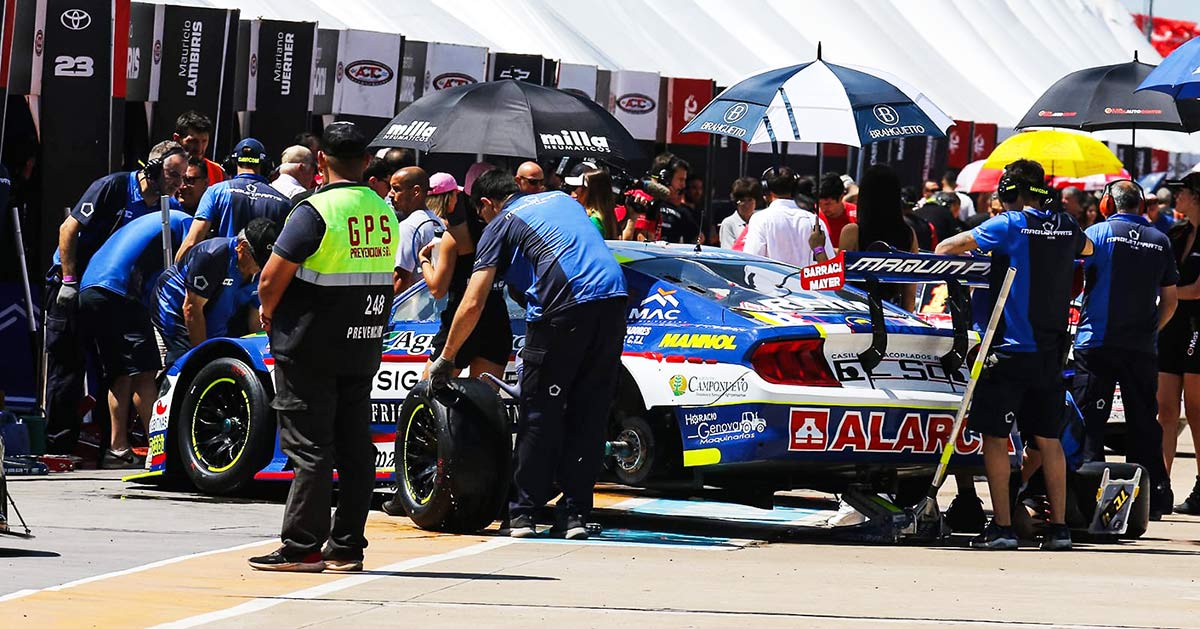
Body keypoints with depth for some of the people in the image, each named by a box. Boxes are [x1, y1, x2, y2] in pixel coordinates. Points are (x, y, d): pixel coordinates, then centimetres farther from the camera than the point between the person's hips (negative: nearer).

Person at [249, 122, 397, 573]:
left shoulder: (316, 211, -15)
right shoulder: (385, 213, 7)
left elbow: (271, 281, -15)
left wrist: (268, 312, 4)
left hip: (309, 349, -6)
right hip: (363, 349, 6)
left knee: (308, 447, -4)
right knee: (355, 448, 9)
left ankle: (302, 548, -4)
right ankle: (347, 547, 11)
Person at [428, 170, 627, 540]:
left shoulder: (500, 225, 12)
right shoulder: (561, 199, 28)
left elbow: (472, 305, 6)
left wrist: (446, 359, 15)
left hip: (564, 307, -5)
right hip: (614, 299, 5)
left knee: (540, 414, 6)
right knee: (590, 413, 10)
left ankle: (523, 513, 9)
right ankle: (575, 515, 10)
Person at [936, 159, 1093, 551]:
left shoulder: (1009, 226, -8)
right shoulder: (1066, 227, 8)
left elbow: (948, 247, 2)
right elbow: (1087, 249, 35)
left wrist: (942, 253, 24)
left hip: (1011, 349, -5)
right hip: (1052, 352, 6)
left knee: (995, 436, 0)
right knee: (1049, 440, 11)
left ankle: (1002, 526, -4)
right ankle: (1059, 527, 8)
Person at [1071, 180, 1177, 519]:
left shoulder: (1097, 233, -2)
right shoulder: (1160, 241, 9)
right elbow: (1170, 300, 13)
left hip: (1097, 343, -3)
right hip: (1142, 348, 3)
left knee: (1090, 420, -2)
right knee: (1144, 422, 9)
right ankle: (1155, 499, 10)